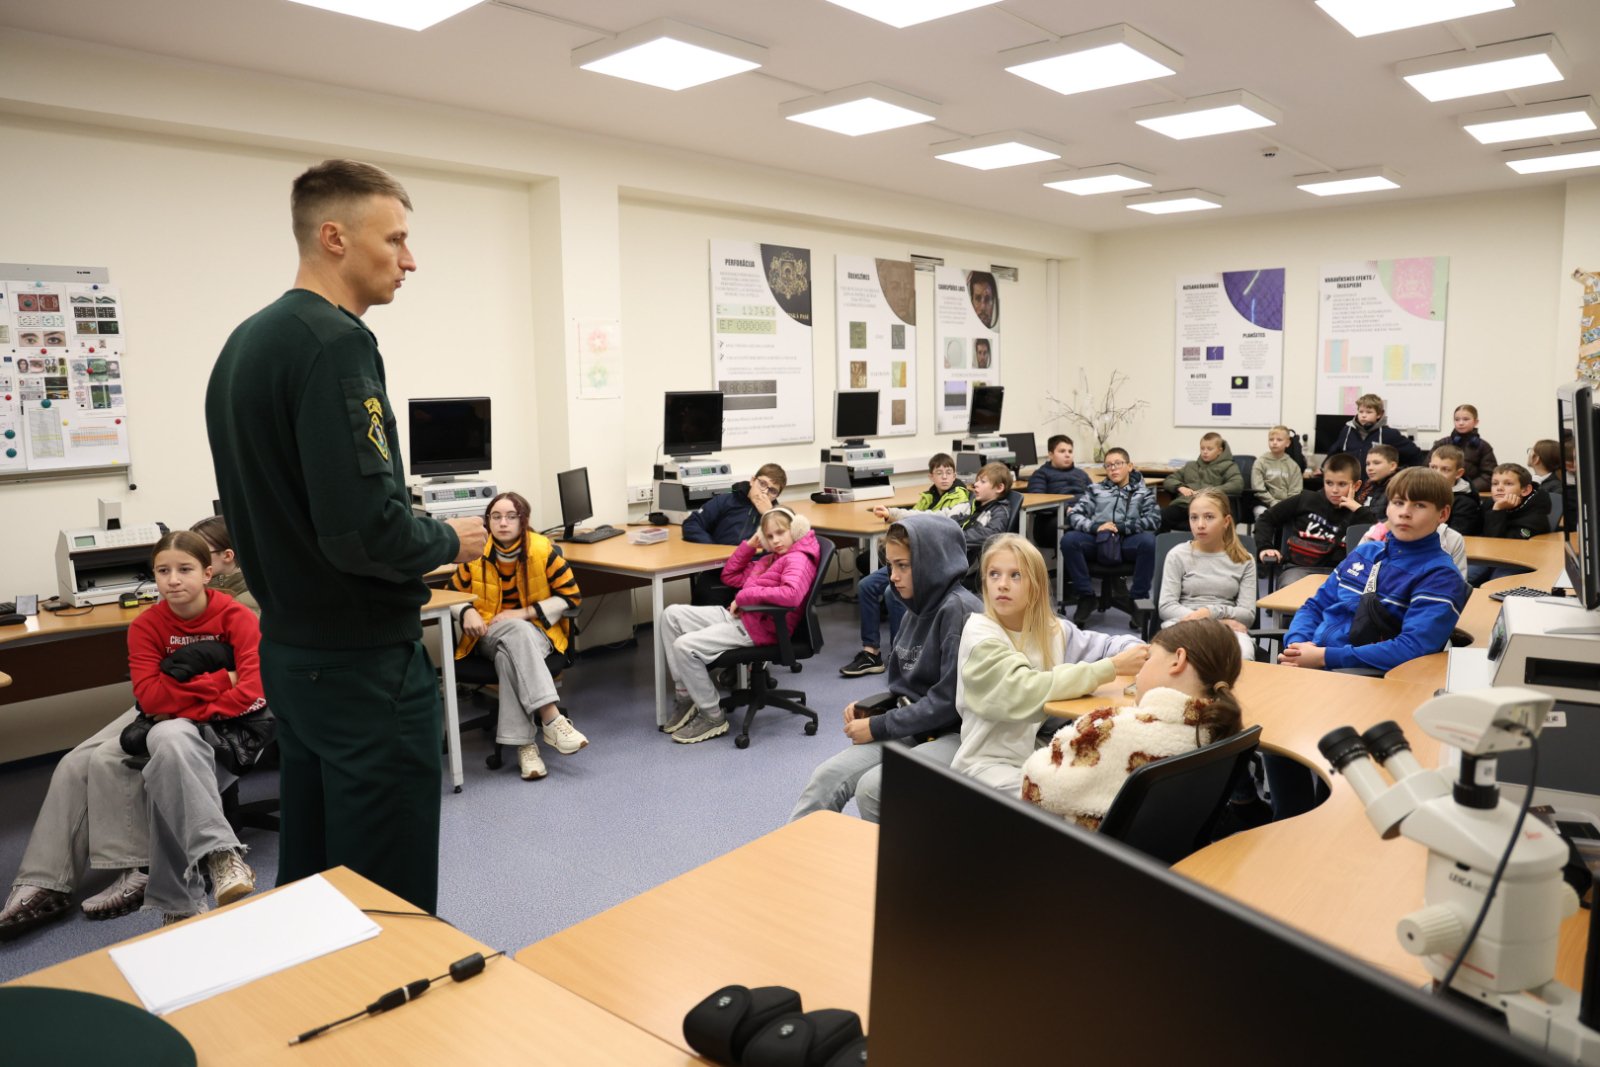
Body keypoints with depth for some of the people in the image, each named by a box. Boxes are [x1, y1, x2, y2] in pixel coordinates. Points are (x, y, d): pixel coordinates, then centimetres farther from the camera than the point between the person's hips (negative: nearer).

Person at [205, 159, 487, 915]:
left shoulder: (244, 342, 11)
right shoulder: (335, 343, -19)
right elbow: (363, 529, -28)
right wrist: (449, 541, -9)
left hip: (289, 648, 10)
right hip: (364, 660, -10)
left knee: (310, 877, 22)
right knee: (391, 902, 4)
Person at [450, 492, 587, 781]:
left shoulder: (543, 551, -6)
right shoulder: (476, 554, 0)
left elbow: (572, 596, -5)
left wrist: (524, 613, -13)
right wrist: (467, 612, -13)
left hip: (538, 631, -1)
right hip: (489, 634, 1)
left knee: (508, 656, -36)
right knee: (517, 633, -36)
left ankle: (524, 743, -38)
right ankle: (551, 718, -46)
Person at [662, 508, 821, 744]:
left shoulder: (797, 559, -10)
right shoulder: (769, 559, 22)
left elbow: (791, 594, -32)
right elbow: (729, 576, 29)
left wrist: (745, 596, -23)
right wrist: (750, 545, 17)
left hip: (758, 627, -10)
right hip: (737, 616, 10)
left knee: (685, 646, -21)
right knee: (672, 614, 4)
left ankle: (713, 718, -6)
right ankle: (685, 696, 3)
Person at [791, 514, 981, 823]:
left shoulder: (960, 610, -14)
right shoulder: (916, 612, 13)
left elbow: (950, 699, -19)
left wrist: (878, 727, -14)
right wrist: (869, 708, 1)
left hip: (956, 734, -8)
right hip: (911, 729, 8)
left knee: (872, 787, -27)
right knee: (827, 777, -10)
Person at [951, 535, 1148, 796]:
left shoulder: (1054, 630, 6)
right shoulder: (979, 635, -12)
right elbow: (1026, 691, -25)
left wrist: (1137, 655, -12)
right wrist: (1112, 668, -24)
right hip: (992, 762, -6)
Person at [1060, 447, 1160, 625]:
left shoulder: (1142, 492, 18)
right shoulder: (1096, 489, 21)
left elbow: (1154, 519, 0)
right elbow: (1074, 515, 8)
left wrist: (1120, 527, -12)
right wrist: (1096, 527, -12)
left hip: (1128, 543, -1)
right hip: (1097, 540, 1)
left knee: (1149, 541, -34)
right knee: (1069, 539, -29)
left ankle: (1138, 599, -19)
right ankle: (1085, 597, -16)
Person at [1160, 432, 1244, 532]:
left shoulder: (1228, 466, 20)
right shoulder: (1190, 465, 34)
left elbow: (1238, 485, 0)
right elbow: (1168, 480, 29)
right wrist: (1180, 487, 4)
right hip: (1182, 504, 3)